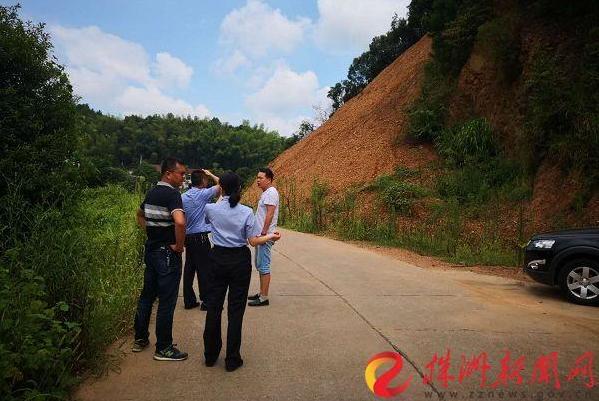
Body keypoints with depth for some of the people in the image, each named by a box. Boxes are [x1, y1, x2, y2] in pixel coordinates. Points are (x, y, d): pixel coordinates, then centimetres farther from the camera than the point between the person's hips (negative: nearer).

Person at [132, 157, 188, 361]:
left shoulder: (151, 193, 9)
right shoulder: (172, 194, -18)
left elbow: (140, 215, 27)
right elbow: (180, 222, -35)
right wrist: (179, 245, -20)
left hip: (151, 250, 9)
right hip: (167, 253, -9)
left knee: (147, 295, 19)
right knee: (167, 301, 1)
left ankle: (140, 339, 32)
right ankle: (163, 348, 12)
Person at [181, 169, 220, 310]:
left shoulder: (183, 197, 8)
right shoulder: (204, 194, -10)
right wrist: (211, 174, 9)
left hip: (187, 236, 7)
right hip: (201, 236, -7)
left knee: (189, 269, 11)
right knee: (203, 270, -1)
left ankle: (189, 300, 18)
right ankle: (205, 301, 5)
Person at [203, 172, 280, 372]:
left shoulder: (212, 209, -5)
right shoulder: (246, 212, -11)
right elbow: (254, 241, -10)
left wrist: (221, 199, 31)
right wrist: (271, 236, 7)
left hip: (217, 258, 2)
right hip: (240, 260, -2)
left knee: (213, 306, 14)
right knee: (236, 310, 6)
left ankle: (210, 355, 28)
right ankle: (232, 359, 15)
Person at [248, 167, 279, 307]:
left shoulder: (271, 192, -14)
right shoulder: (266, 193, 17)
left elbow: (270, 214, -21)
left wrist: (263, 233, -23)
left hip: (265, 235, -10)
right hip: (260, 235, 10)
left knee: (264, 266, -6)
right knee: (259, 265, 16)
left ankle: (264, 298, 1)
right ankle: (261, 293, 26)